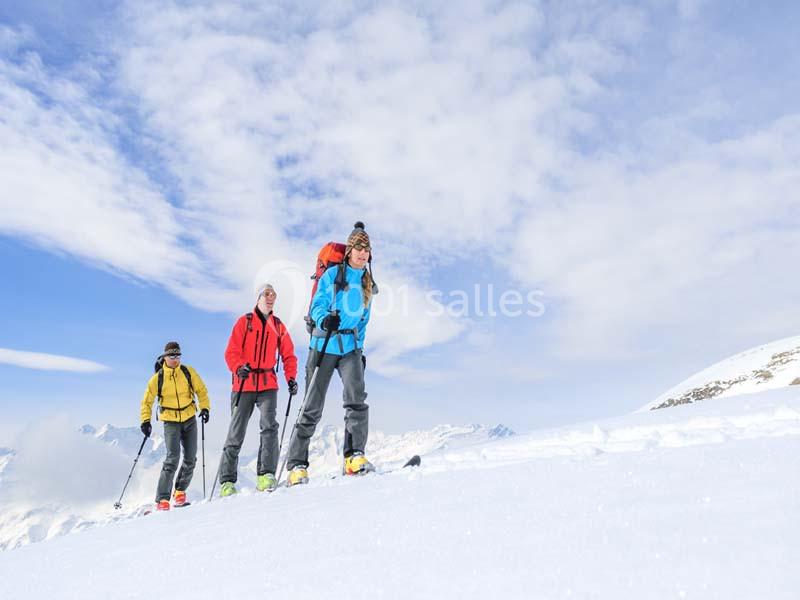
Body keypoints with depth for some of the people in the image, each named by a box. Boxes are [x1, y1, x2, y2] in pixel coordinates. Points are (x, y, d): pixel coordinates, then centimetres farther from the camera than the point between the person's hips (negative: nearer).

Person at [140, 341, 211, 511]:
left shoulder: (188, 372, -3)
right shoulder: (158, 378, -6)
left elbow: (201, 390, 7)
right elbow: (147, 401, 3)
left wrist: (205, 407, -5)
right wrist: (145, 421, -6)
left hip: (190, 419, 3)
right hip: (171, 422, -3)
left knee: (190, 459, 5)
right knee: (173, 458, -17)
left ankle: (180, 491, 27)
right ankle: (162, 500, -10)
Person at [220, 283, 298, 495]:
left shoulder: (278, 326, 13)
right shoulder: (244, 321, 5)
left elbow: (288, 355, 15)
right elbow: (231, 352, -2)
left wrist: (291, 378, 0)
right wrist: (238, 368, -22)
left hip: (268, 384, 1)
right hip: (244, 384, -1)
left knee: (269, 425, -17)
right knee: (236, 433, 3)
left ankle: (266, 475, -17)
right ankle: (227, 481, 12)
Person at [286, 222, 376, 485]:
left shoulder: (368, 284, 15)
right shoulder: (332, 274, 1)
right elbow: (317, 305, -5)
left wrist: (360, 350, 19)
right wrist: (325, 320, -27)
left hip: (351, 347, 3)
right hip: (324, 345, -3)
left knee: (357, 398, -21)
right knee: (312, 408, 0)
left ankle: (354, 456, -17)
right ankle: (296, 465, 10)